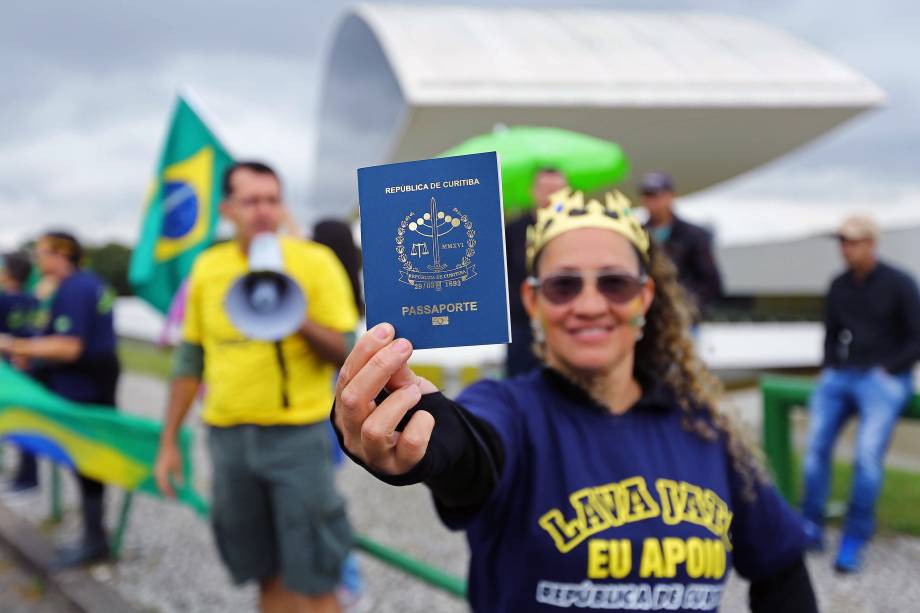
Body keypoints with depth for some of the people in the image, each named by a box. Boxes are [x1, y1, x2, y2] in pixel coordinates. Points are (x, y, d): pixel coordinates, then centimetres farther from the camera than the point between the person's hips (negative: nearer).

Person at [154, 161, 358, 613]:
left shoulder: (314, 262, -5)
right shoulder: (207, 267, 6)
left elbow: (347, 354, -6)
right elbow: (190, 362, 13)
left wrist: (300, 321, -23)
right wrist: (168, 442, 13)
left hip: (297, 435, -3)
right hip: (228, 436, 3)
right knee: (268, 574, 12)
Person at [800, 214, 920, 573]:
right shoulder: (839, 286, 13)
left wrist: (886, 370, -9)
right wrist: (828, 369, 7)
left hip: (883, 379, -4)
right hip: (838, 376, 5)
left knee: (868, 453, -22)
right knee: (816, 442, -17)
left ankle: (854, 542, -16)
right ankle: (811, 527, -9)